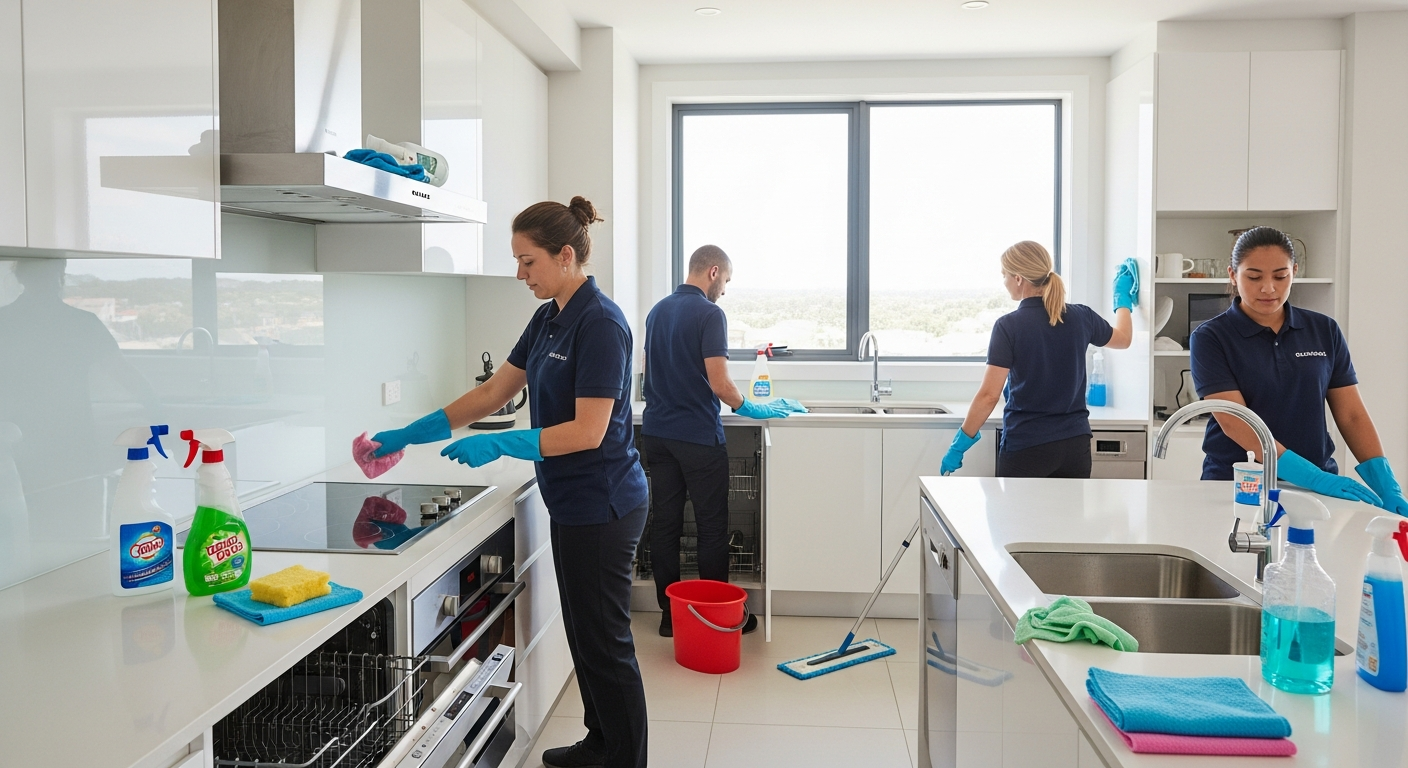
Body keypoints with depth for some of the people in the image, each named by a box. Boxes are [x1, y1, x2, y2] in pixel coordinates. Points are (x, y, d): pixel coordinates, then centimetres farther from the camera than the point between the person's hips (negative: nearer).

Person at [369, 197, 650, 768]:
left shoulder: (600, 323, -19)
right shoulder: (548, 319, 9)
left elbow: (588, 431, -23)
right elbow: (493, 393, 13)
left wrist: (498, 445, -23)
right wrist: (409, 435, 9)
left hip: (602, 507, -9)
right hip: (571, 506, 9)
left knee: (604, 641, 2)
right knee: (582, 633, 20)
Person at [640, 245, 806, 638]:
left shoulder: (657, 311, 10)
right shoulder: (709, 314, -14)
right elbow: (720, 385, -19)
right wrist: (752, 409, -3)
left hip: (657, 433, 7)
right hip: (698, 438, -7)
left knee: (664, 524, 9)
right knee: (712, 528, 4)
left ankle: (670, 614, 15)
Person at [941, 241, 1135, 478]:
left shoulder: (1008, 326, -13)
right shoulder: (1081, 317, 1)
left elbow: (989, 396, -15)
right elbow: (1123, 339, 23)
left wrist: (960, 444, -7)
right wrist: (1123, 298, 40)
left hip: (1026, 447, -5)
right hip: (1076, 445, 5)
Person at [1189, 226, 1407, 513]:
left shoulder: (1325, 331, 8)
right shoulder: (1210, 338, -4)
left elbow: (1352, 415, 9)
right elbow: (1235, 422, -13)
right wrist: (1315, 478, -21)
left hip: (1321, 487, 2)